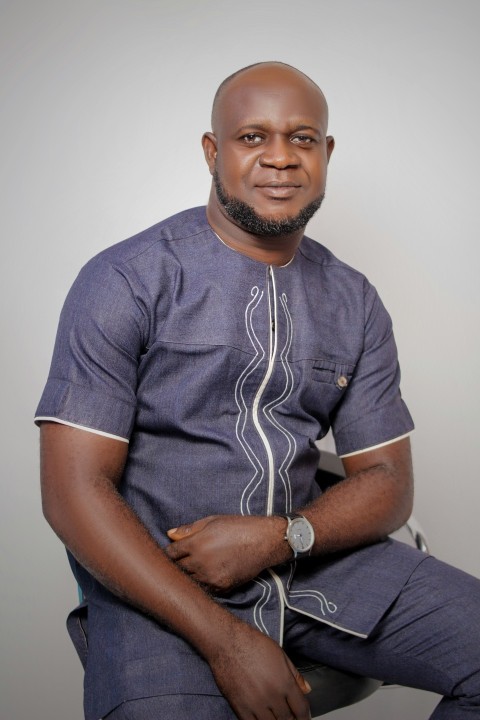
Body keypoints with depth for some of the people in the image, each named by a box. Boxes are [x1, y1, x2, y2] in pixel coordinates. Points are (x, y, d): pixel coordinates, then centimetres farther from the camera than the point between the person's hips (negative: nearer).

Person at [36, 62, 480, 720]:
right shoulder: (125, 281, -8)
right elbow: (75, 490, -13)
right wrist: (226, 640, -19)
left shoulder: (354, 303, 7)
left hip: (311, 561, 5)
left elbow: (387, 480, 7)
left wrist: (280, 537, -14)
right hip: (156, 580, -4)